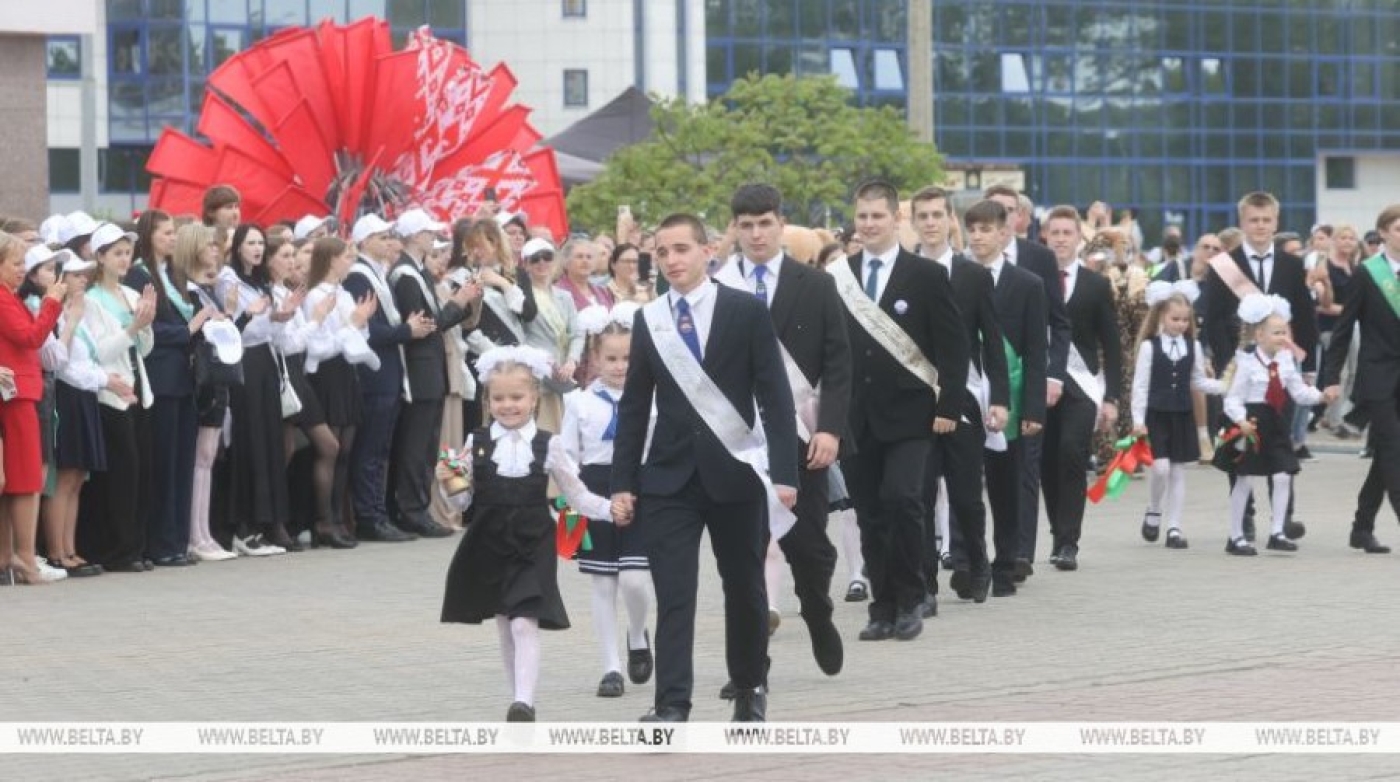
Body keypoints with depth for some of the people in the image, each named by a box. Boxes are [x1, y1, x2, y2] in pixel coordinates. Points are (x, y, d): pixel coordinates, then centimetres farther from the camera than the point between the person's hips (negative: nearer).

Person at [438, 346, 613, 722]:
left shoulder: (548, 446, -5)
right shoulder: (477, 444, -2)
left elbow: (577, 495, 2)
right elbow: (463, 502, 4)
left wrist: (610, 509, -11)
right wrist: (447, 483, -16)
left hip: (532, 548, -3)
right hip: (489, 547, 3)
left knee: (524, 624, -15)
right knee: (504, 626, 13)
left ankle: (524, 703, -20)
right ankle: (520, 699, 25)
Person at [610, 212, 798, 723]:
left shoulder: (746, 312, -3)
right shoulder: (648, 321, 6)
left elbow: (775, 396, -5)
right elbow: (633, 406, 9)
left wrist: (784, 471, -12)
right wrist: (623, 483, 4)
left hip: (734, 473, -1)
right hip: (669, 476, 1)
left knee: (745, 589, 10)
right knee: (673, 595, -7)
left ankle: (749, 689, 28)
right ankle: (672, 705, -10)